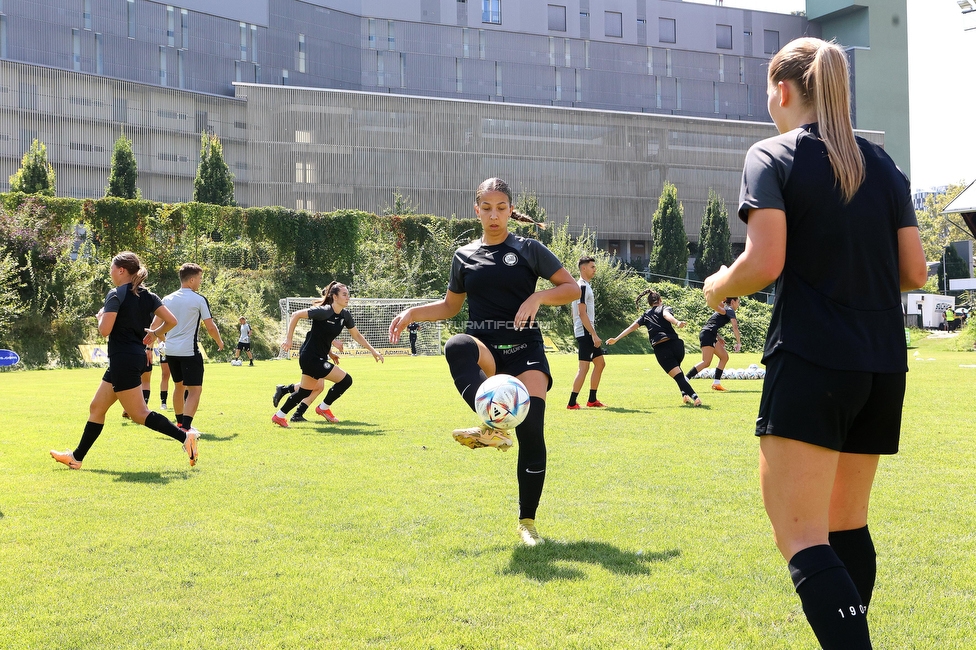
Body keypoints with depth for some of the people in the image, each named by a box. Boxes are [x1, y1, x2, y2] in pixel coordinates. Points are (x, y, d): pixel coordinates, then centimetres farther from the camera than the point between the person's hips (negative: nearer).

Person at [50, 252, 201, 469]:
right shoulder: (147, 295, 8)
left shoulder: (116, 295, -12)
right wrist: (156, 333, 18)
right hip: (137, 356, 9)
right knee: (96, 408, 15)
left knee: (139, 413, -6)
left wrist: (101, 316, 2)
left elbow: (104, 330, -18)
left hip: (122, 359, -9)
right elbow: (171, 320, 2)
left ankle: (185, 437, -14)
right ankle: (76, 457, 21)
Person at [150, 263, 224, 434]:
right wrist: (219, 342, 10)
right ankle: (185, 427, -17)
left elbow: (155, 326, 9)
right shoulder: (199, 300, -8)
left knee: (179, 385, 22)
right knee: (195, 389, -5)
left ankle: (180, 423, 33)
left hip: (170, 350, 7)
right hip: (189, 350, -7)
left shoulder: (167, 299, 8)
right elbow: (210, 327, -7)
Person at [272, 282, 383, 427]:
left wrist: (373, 351, 11)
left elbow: (356, 335, 14)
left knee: (304, 392, 19)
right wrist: (288, 339, -18)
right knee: (346, 380, -9)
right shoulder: (323, 311, -21)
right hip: (311, 357, -8)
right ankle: (324, 408, 10)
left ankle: (279, 416, 33)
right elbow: (296, 315, -17)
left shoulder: (345, 315, 2)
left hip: (320, 358, 8)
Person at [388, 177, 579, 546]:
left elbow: (572, 288, 5)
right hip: (482, 350, 1)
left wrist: (537, 297, -12)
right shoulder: (465, 256, 13)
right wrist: (412, 313, 10)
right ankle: (492, 427, -51)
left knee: (531, 430, -17)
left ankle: (527, 522, 0)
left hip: (524, 350, -1)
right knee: (456, 347, -37)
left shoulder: (529, 250, 6)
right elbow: (450, 306, 25)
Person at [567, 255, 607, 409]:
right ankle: (572, 403, -9)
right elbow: (582, 313, -20)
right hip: (585, 333, -11)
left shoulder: (584, 286, 17)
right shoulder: (583, 287, -14)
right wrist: (594, 335, -21)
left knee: (600, 363, 14)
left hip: (588, 333, 11)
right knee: (584, 366, -10)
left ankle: (592, 400, 19)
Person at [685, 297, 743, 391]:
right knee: (706, 362, -15)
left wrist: (719, 337, 20)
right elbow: (735, 327, -15)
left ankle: (716, 383, 9)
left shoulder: (724, 309, 25)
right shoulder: (730, 310, -3)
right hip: (708, 335, -10)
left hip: (710, 336, 10)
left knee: (724, 357, 11)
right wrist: (739, 343, -11)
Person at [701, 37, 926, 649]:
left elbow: (765, 263, -15)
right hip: (883, 368, 7)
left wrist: (718, 287, 5)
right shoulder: (882, 164, 13)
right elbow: (914, 271, 9)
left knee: (801, 538, -9)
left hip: (810, 363, -7)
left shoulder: (772, 157, -3)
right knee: (846, 524, 19)